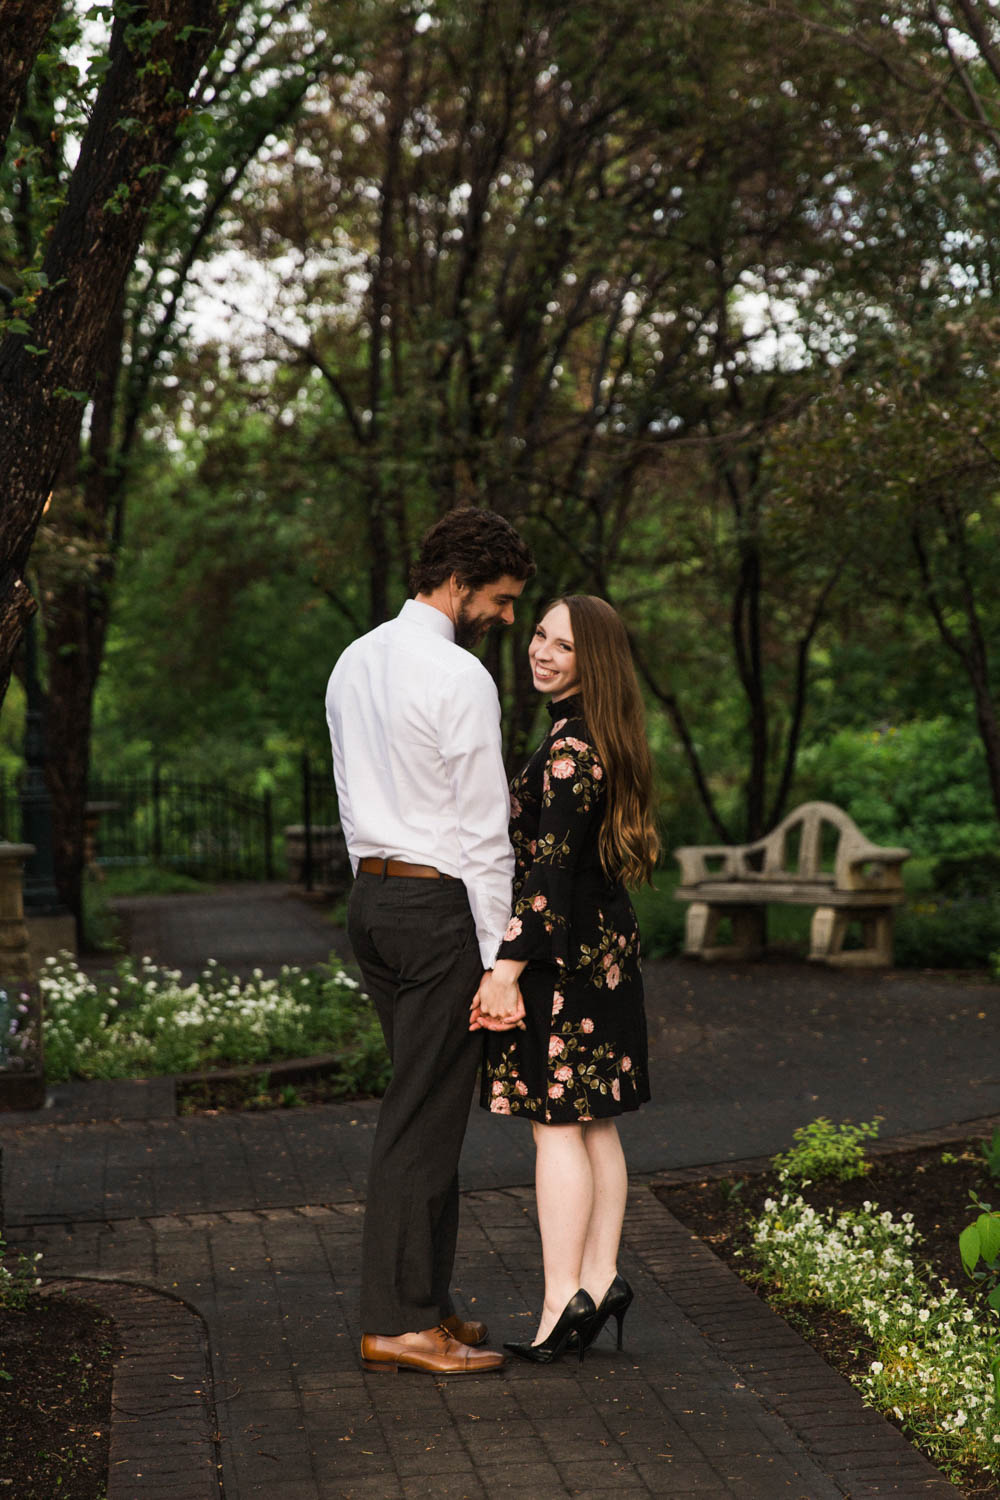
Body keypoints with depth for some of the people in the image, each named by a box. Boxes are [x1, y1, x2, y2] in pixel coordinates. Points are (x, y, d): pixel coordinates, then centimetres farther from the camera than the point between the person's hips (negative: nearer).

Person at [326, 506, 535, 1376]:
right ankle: (399, 1322, 0)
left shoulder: (355, 663, 13)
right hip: (440, 905, -9)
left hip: (372, 895, 9)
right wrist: (500, 962, -13)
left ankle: (424, 1298, 20)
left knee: (426, 1107, 15)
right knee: (425, 1116, -4)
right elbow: (484, 832, -15)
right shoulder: (460, 678, -14)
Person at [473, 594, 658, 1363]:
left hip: (563, 953, -10)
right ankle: (600, 1279, 16)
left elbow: (550, 868, -23)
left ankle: (563, 1301, -3)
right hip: (606, 947, 10)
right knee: (594, 1124, 11)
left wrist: (508, 966, -23)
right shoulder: (601, 740, 13)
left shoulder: (570, 749, -18)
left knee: (557, 1126, -6)